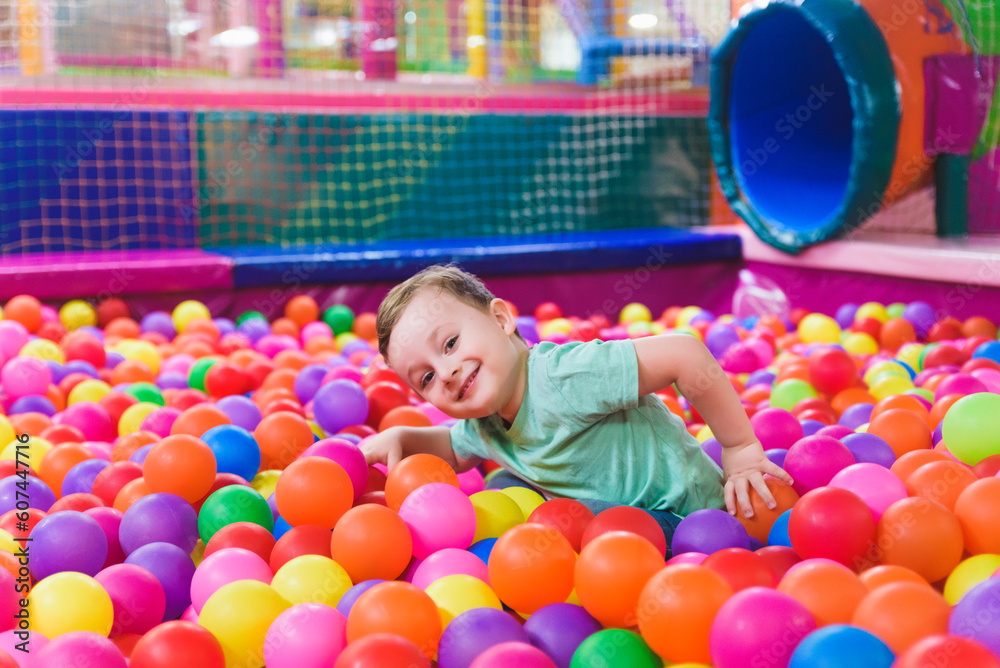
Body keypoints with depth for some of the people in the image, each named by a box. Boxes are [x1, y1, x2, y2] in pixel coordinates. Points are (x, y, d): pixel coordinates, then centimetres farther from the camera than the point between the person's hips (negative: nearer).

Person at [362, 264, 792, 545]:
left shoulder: (562, 377, -31)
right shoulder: (481, 429, -2)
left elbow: (685, 355, -35)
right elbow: (455, 453, 23)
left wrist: (741, 451, -24)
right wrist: (401, 438, 1)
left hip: (684, 515, -8)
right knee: (506, 486, 5)